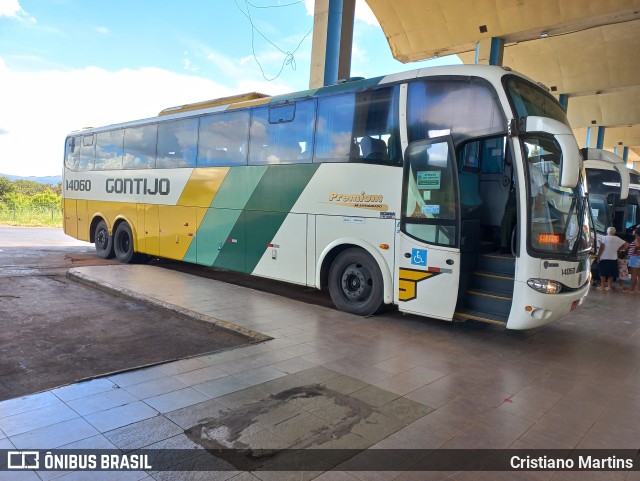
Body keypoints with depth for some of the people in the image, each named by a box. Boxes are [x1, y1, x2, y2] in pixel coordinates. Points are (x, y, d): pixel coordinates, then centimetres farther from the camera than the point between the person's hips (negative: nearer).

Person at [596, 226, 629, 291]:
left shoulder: (604, 238, -7)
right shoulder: (618, 239, 6)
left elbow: (601, 248, -11)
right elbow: (627, 245, 6)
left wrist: (598, 257, -6)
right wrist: (618, 249, 8)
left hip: (604, 258, -3)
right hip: (613, 258, 4)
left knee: (603, 273, 2)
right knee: (611, 273, 10)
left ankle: (602, 286, 3)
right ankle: (609, 286, 11)